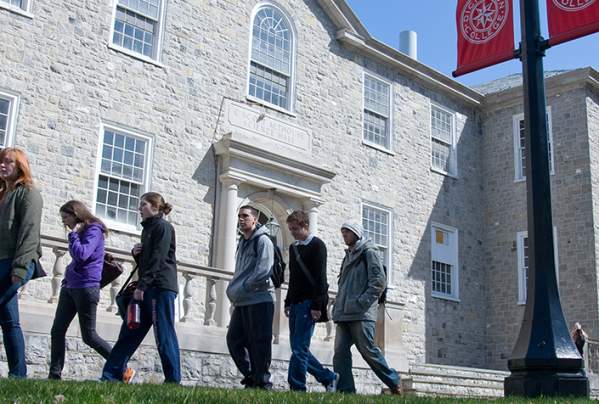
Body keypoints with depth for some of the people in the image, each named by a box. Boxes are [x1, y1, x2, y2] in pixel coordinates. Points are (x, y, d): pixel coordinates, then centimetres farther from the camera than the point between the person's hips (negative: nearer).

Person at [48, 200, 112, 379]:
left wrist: (73, 234, -11)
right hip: (69, 287, 9)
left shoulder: (93, 230, -10)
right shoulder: (80, 233, 17)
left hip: (86, 288, -9)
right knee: (57, 331, 1)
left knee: (89, 336, -6)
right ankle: (54, 375, 3)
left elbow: (81, 255, -23)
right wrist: (66, 280, 16)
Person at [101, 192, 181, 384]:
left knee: (164, 335, -9)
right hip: (148, 289, 9)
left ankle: (173, 380, -6)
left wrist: (142, 286, -19)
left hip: (161, 287, -9)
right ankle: (111, 376, 7)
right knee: (129, 333, 5)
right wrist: (136, 253, 4)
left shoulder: (163, 227, -4)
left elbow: (157, 259, -14)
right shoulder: (148, 229, 22)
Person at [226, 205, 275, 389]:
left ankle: (262, 382, 3)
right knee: (234, 339, 7)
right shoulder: (242, 243, 19)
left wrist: (238, 290, -14)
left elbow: (262, 272, -18)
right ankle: (251, 376, 17)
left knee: (259, 344, -5)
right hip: (241, 302, 9)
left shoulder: (262, 241, -7)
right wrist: (233, 289, 6)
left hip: (260, 300, -9)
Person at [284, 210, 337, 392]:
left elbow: (320, 278, -12)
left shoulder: (317, 245, -5)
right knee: (298, 348, 6)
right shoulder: (293, 247, 18)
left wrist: (317, 305, -18)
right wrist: (288, 302, 17)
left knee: (300, 347, -12)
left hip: (308, 303, -8)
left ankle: (297, 388, -10)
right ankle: (328, 378, 17)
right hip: (295, 304, 8)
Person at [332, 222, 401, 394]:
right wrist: (338, 306, 14)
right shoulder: (348, 256, 25)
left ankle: (394, 382, 10)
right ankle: (345, 390, -4)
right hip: (343, 314, 8)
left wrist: (361, 302, -16)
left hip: (361, 314, -7)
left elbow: (379, 280, -10)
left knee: (368, 350, -5)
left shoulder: (368, 252, 1)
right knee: (340, 353, -3)